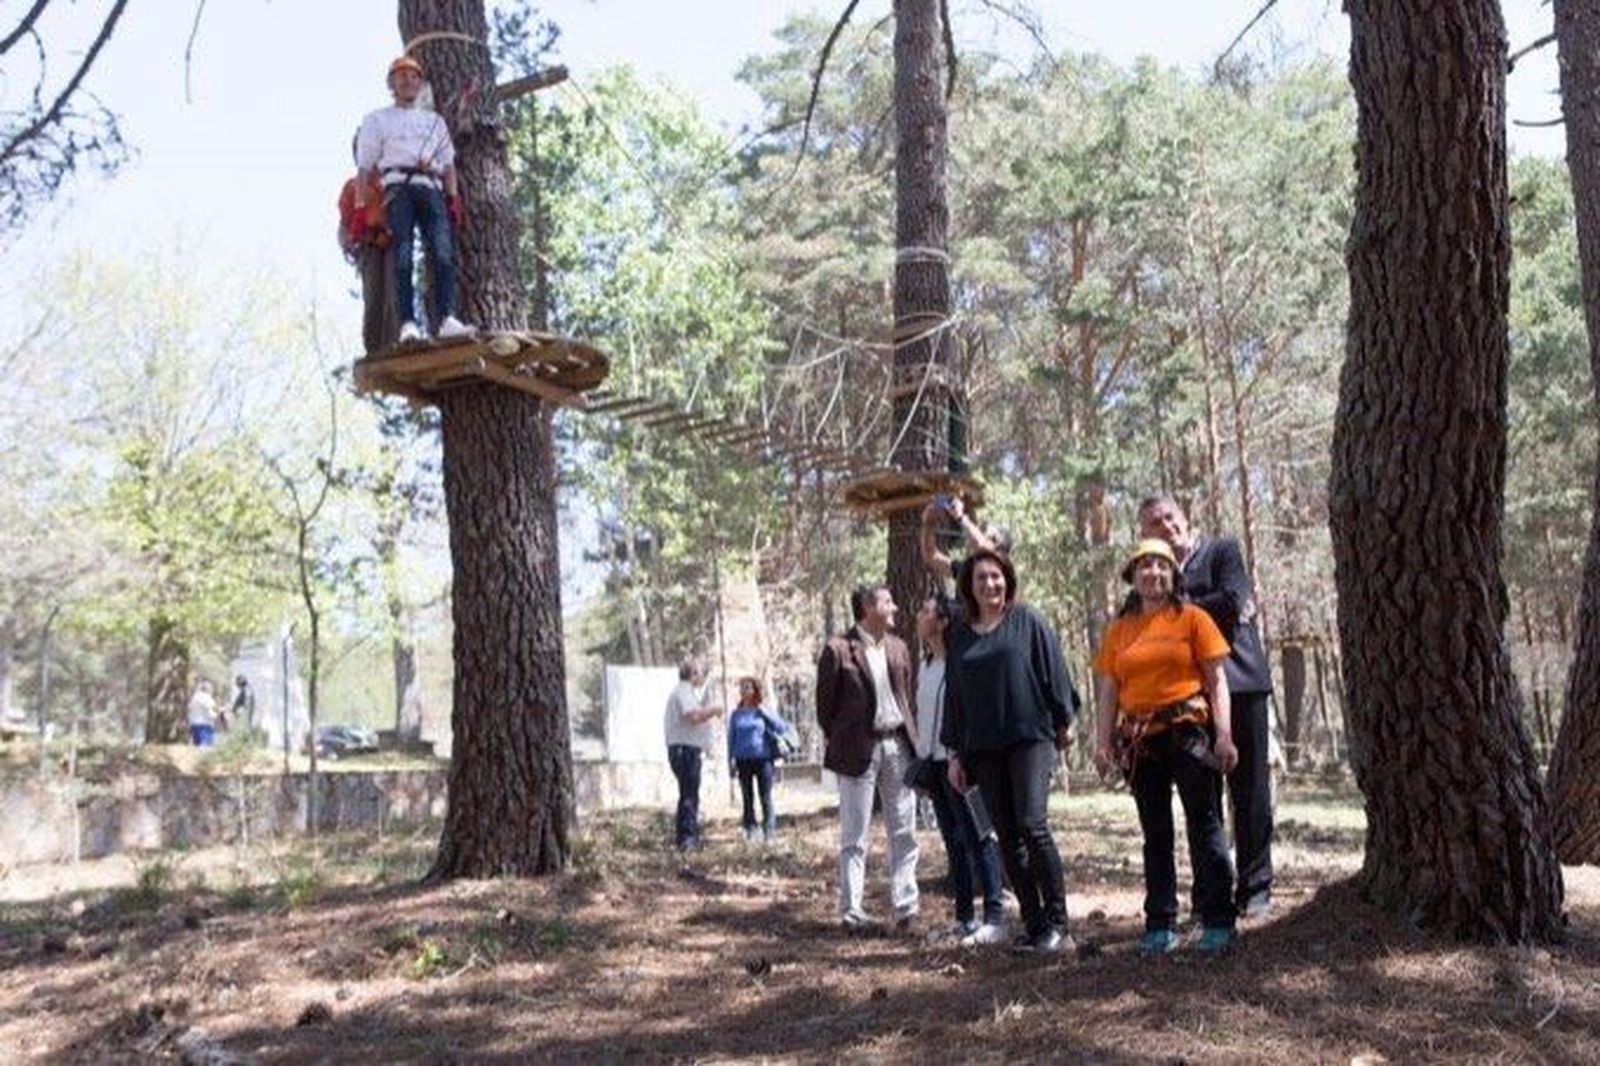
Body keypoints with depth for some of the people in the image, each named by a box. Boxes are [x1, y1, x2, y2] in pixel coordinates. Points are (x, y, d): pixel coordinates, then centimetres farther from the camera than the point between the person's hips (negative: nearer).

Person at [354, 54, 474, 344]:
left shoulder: (435, 120, 32)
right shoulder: (377, 119, 22)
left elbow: (448, 164, 25)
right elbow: (364, 167, 14)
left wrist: (453, 199, 10)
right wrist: (360, 206, 1)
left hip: (431, 188, 2)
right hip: (398, 187, -2)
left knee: (443, 252, -19)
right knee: (402, 256, -17)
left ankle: (446, 318, -31)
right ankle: (407, 323, -26)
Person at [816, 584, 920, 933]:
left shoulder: (898, 648, 12)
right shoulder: (838, 649, -7)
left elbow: (906, 696, 16)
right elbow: (825, 703, -2)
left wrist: (910, 738, 7)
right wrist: (836, 745, -2)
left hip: (897, 744, 6)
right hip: (859, 749, -5)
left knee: (904, 833, 6)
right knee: (854, 837, 2)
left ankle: (905, 907, 13)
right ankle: (851, 911, 7)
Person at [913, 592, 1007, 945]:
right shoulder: (925, 664, 15)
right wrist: (920, 754, 16)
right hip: (934, 761, 9)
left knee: (978, 837, -7)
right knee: (953, 841, 12)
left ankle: (994, 919, -5)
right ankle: (964, 918, 18)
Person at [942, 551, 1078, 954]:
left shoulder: (1028, 622, 3)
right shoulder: (960, 636, 14)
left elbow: (1053, 671, 3)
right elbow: (953, 696, 16)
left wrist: (1063, 723, 1)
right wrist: (955, 753, 13)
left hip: (1030, 739, -4)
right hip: (984, 749, 4)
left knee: (1032, 825, -15)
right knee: (1007, 838, 4)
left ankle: (1057, 923, -8)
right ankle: (1033, 925, 9)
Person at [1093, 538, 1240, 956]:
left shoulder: (1192, 618, 2)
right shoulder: (1118, 630, 12)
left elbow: (1217, 680, -1)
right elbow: (1108, 691, 11)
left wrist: (1224, 735, -10)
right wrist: (1104, 742, 2)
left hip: (1188, 729, -4)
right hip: (1140, 739, 4)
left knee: (1205, 826, -2)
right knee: (1155, 834, 9)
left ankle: (1218, 921, 4)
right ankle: (1161, 925, 14)